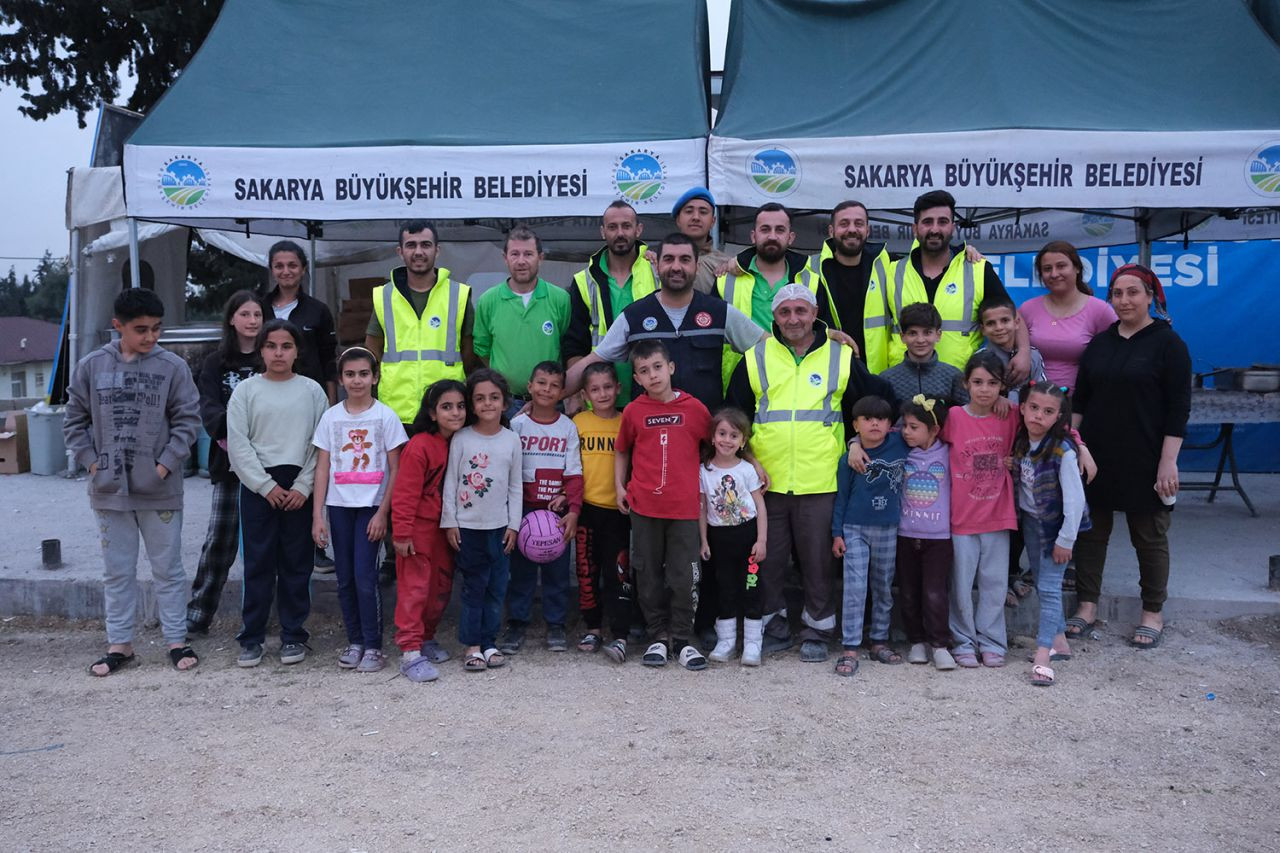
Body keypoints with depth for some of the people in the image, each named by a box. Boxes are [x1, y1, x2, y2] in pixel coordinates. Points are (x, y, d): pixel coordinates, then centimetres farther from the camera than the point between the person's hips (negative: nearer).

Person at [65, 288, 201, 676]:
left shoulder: (172, 367, -5)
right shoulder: (91, 366, 2)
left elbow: (188, 419, -3)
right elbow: (74, 420, 9)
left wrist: (166, 465, -9)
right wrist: (91, 461, -1)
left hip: (160, 490, -2)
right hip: (109, 489, 2)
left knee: (168, 568, 7)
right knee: (117, 571, 12)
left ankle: (176, 641, 17)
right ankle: (119, 644, 22)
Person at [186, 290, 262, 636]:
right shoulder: (216, 363, 8)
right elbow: (208, 406, -4)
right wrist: (228, 430, -25)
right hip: (230, 462, 1)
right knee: (219, 539, 2)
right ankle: (197, 616, 11)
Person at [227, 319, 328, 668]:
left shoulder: (312, 391, 6)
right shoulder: (246, 391, 4)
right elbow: (238, 444, -1)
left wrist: (303, 486, -7)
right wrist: (266, 486, -8)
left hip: (299, 488, 1)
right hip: (257, 487, 0)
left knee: (296, 564, 5)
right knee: (258, 563, 2)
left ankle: (293, 635, 15)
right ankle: (251, 637, 12)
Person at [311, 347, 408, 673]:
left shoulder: (385, 416, -2)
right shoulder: (331, 417, 5)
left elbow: (395, 470, -3)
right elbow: (322, 468, 5)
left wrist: (383, 513, -9)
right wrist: (317, 515, -1)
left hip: (371, 505, -3)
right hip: (339, 506, 3)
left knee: (365, 576, -7)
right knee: (345, 579, 8)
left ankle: (373, 646, 5)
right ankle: (354, 641, 20)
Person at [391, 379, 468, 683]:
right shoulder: (420, 446, -17)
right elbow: (404, 493, -17)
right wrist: (402, 532, -18)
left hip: (445, 528, 7)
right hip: (419, 528, -7)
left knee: (442, 587, 14)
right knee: (414, 588, -4)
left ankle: (426, 637, 31)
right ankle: (410, 652, -1)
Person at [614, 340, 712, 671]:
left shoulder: (695, 408, -1)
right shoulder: (633, 411, 1)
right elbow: (621, 451, 15)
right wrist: (619, 486, 5)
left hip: (684, 508, -1)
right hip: (643, 507, 1)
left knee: (684, 578, 2)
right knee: (649, 575, 9)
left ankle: (681, 639, 16)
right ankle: (659, 637, 22)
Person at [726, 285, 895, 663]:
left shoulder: (841, 358, 5)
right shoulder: (755, 359, 6)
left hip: (820, 483, -1)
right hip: (766, 481, 1)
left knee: (818, 559, 5)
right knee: (768, 558, 8)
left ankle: (817, 631, 19)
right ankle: (774, 627, 23)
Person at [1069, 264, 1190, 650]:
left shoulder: (1167, 343, -5)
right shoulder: (1099, 344, 9)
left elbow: (1178, 408, -8)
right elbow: (1079, 400, 13)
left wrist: (1168, 461, -14)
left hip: (1144, 460, -4)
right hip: (1097, 456, 4)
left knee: (1149, 537, 7)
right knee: (1090, 530, 8)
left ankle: (1152, 614, 19)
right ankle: (1087, 606, 19)